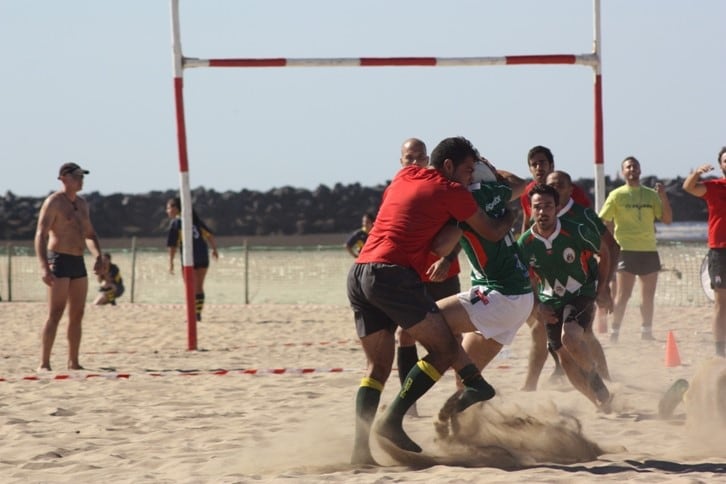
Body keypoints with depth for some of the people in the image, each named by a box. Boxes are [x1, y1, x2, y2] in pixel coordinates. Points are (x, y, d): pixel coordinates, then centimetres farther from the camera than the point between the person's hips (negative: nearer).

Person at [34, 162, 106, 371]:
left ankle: (73, 362, 14)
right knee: (55, 314, -12)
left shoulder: (82, 204, 15)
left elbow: (89, 234, 27)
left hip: (78, 263, 8)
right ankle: (44, 364, -13)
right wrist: (44, 266, -27)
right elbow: (40, 235, -15)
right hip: (59, 261, -8)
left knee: (77, 315, 8)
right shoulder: (53, 202, -8)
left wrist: (98, 256, 9)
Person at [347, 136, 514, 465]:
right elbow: (492, 233, 13)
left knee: (378, 365, 12)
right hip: (393, 274, -8)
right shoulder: (450, 191, 4)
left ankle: (361, 446, -1)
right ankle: (391, 422, -11)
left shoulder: (404, 176, 23)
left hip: (358, 274, 8)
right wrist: (509, 217, 33)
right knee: (444, 348, -2)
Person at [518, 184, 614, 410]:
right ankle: (600, 401, 18)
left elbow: (604, 252, -2)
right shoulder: (525, 243, -12)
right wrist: (537, 307, -6)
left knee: (570, 336, -29)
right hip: (551, 302, 4)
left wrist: (602, 289, -2)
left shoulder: (577, 232, -20)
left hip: (582, 294, -4)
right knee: (565, 356, 3)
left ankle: (596, 380, -7)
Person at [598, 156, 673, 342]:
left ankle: (646, 332, 17)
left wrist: (663, 198, -7)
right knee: (623, 294, -8)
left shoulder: (651, 194, 10)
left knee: (648, 295, 7)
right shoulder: (617, 195, 1)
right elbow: (602, 222, 1)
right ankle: (615, 332, -2)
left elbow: (667, 219, 7)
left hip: (649, 250, 4)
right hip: (626, 250, -4)